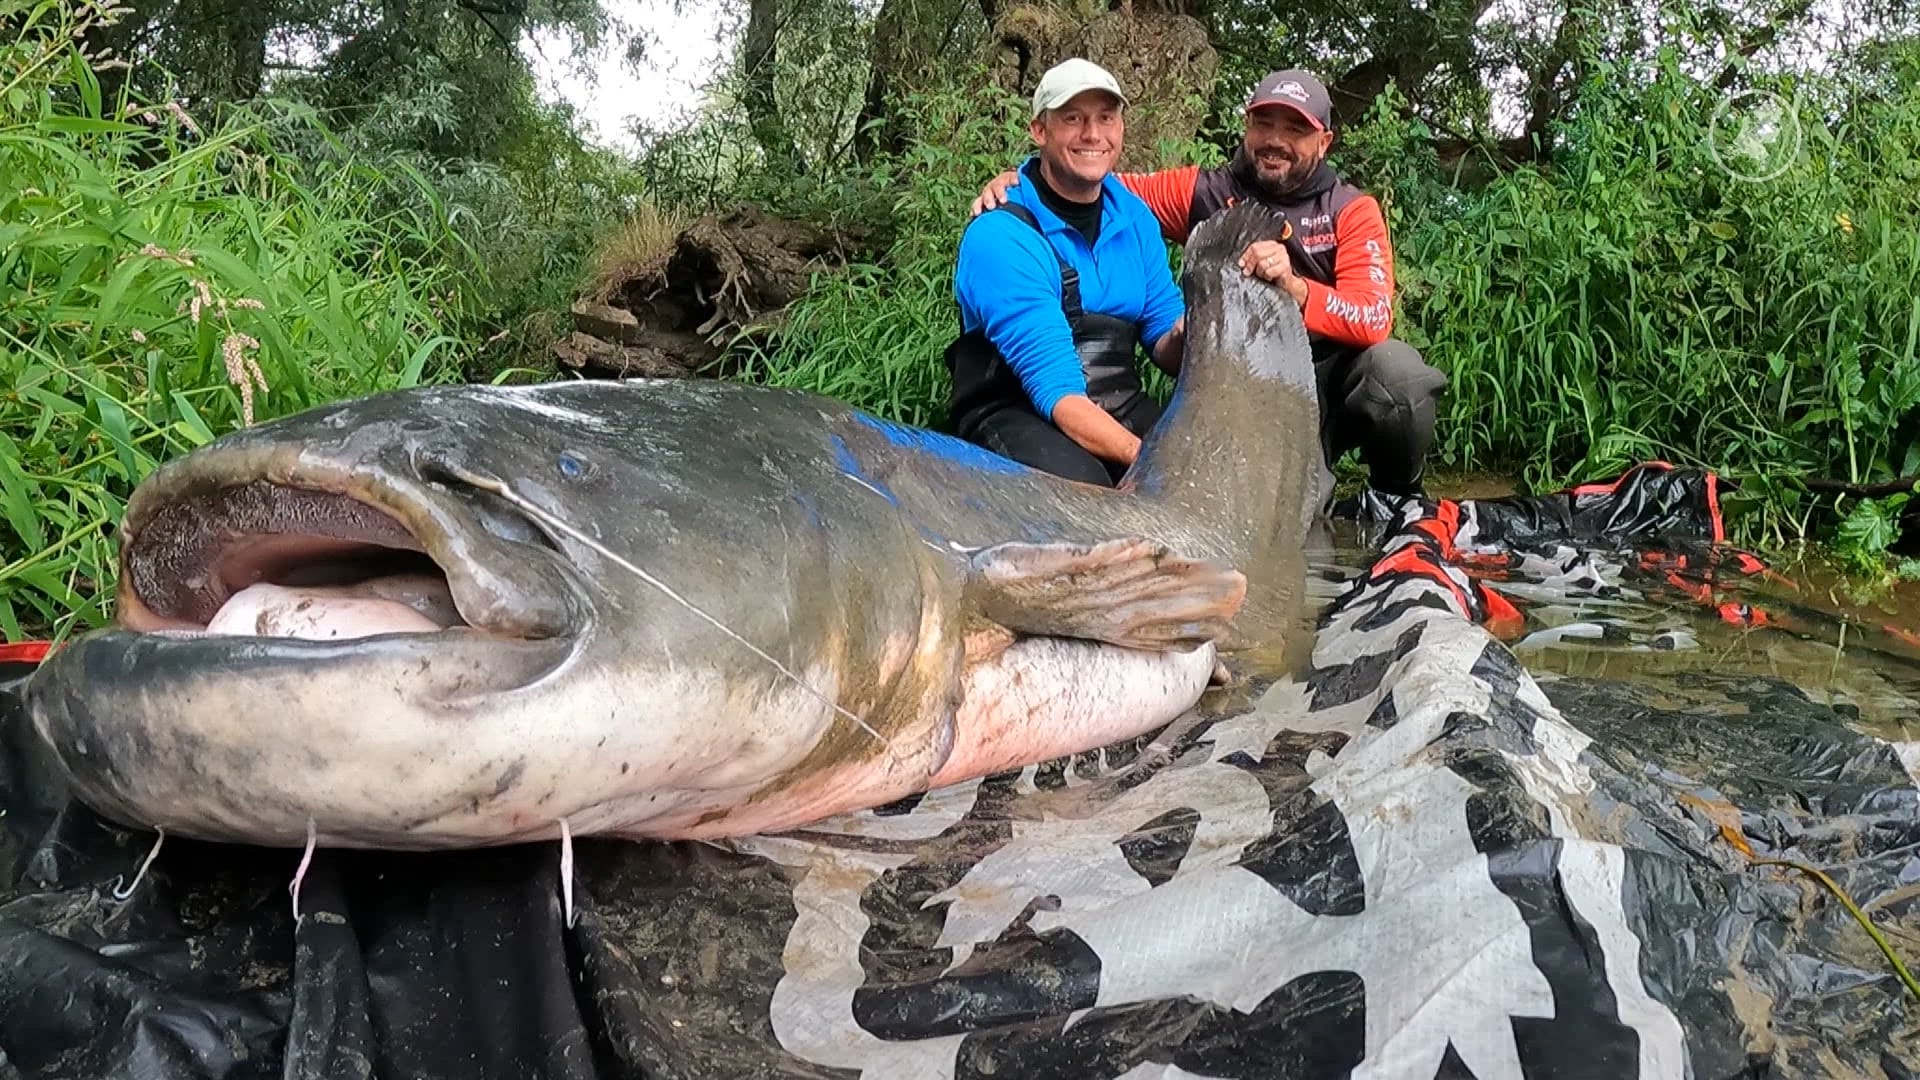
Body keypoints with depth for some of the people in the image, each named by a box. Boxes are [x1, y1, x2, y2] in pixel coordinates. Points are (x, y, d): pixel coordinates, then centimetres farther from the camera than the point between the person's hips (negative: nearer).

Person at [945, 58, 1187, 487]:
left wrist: (1184, 338, -17)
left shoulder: (1134, 216, 6)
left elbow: (1165, 343, 8)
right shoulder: (1001, 235, -17)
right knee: (1077, 482, -36)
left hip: (1122, 408, 6)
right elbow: (1057, 391, -23)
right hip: (1014, 415, -5)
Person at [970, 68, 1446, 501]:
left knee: (1396, 366, -30)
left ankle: (1398, 497, -1)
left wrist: (1294, 287, -31)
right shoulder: (1205, 192, 3)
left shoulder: (1352, 210, -1)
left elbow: (1374, 320, -15)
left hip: (1331, 381, 1)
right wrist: (1018, 179, -12)